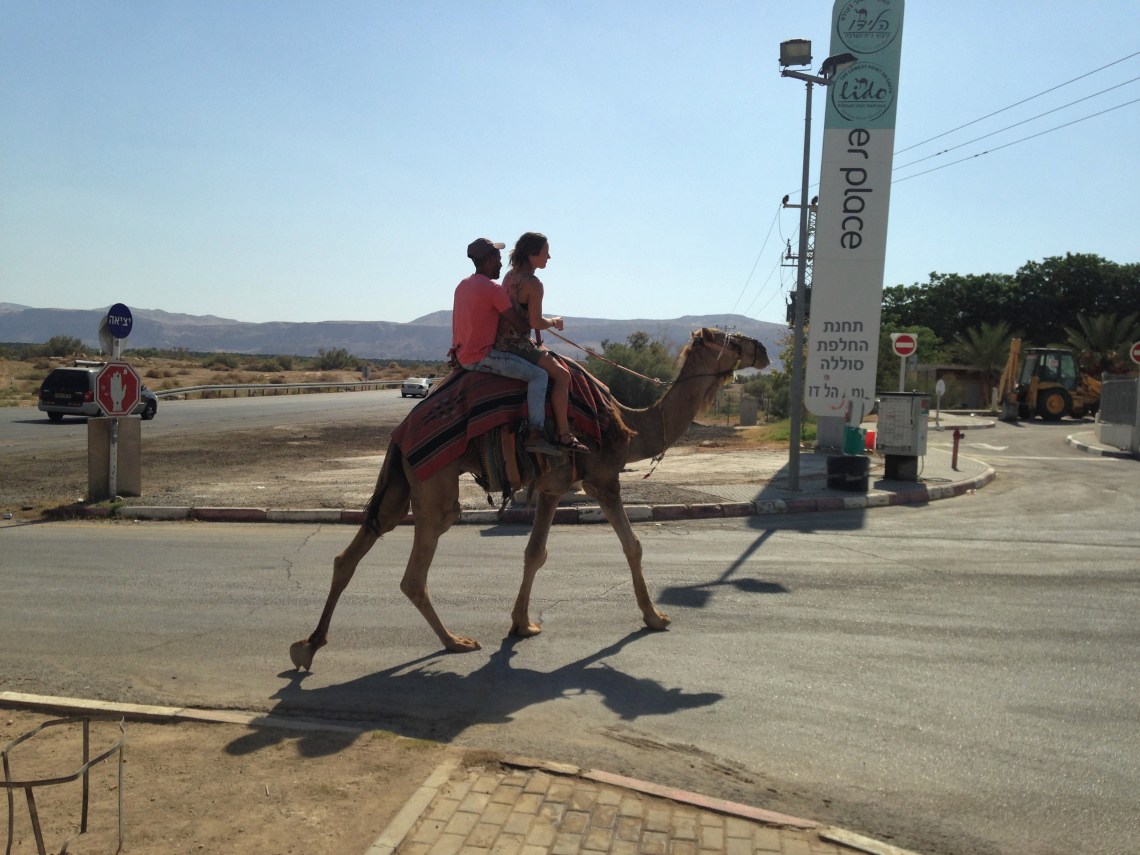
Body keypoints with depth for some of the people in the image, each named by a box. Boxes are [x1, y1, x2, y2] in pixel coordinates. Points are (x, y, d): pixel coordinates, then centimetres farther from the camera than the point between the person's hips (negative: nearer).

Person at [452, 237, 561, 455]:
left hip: (463, 355, 10)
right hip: (481, 356, -10)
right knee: (538, 374, -11)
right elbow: (521, 325, -13)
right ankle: (535, 434, -19)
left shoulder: (463, 285, 14)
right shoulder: (492, 288, -14)